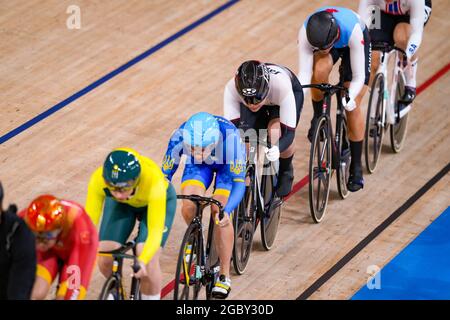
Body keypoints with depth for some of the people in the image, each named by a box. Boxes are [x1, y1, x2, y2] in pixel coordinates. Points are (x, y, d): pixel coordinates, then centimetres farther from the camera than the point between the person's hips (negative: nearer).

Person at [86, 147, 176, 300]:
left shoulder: (153, 181, -43)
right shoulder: (98, 179, -37)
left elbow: (156, 231, -44)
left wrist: (142, 261, -61)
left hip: (159, 201, -3)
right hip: (121, 205, 3)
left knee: (148, 262, -21)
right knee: (105, 260, -10)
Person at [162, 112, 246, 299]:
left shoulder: (230, 137, -43)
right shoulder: (180, 137, -36)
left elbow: (239, 183, -39)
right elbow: (165, 175, -25)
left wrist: (226, 211, -56)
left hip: (227, 163, -2)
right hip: (197, 166, 2)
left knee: (219, 212, -19)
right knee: (188, 208, -20)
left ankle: (224, 276, -4)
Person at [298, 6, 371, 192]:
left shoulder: (352, 30, -43)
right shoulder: (306, 32, -37)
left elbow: (358, 76, -34)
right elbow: (304, 73, -32)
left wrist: (350, 98, -49)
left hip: (352, 44, -2)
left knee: (353, 107, -10)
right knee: (319, 70, -35)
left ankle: (356, 168, 2)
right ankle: (318, 118, -7)